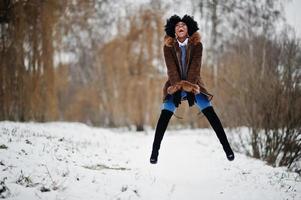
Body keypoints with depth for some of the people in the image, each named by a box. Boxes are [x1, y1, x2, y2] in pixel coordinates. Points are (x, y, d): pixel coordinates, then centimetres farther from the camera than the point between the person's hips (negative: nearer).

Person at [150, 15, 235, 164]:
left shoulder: (196, 45, -7)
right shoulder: (168, 46, -6)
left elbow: (195, 67, -15)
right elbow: (171, 68, -14)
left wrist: (190, 87, -27)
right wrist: (177, 87, -27)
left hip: (193, 84, 0)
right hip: (175, 85, 0)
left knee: (211, 114, -11)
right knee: (164, 116, -14)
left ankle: (227, 148, -5)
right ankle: (155, 151, -7)